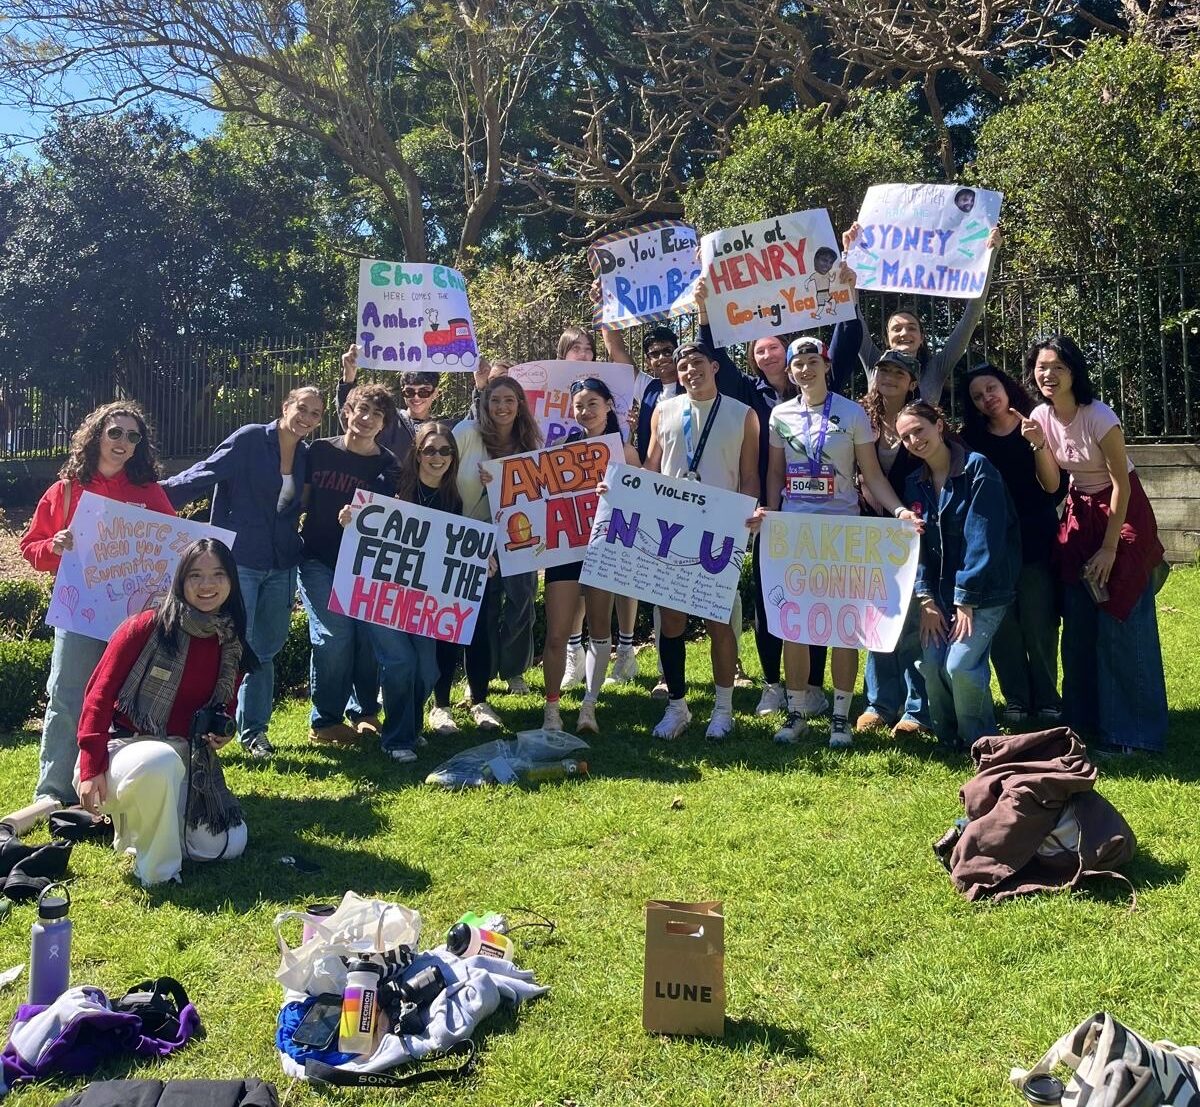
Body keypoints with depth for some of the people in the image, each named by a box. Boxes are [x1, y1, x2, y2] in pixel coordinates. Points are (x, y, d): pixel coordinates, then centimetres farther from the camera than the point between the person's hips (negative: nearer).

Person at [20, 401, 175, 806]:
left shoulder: (150, 493, 5)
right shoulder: (65, 490, 4)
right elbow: (31, 548, 8)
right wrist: (54, 547, -12)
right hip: (79, 610, 0)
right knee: (66, 699, -4)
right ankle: (53, 792, 4)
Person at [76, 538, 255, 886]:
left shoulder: (230, 643, 4)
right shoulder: (145, 628, -14)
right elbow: (99, 694, -15)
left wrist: (223, 732, -3)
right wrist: (92, 768, -23)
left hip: (188, 759, 6)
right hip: (124, 746, -6)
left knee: (227, 847, -1)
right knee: (162, 762, -42)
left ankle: (138, 822, 24)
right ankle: (158, 872, -16)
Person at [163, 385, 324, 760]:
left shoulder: (305, 457, 10)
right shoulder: (250, 439, -8)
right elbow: (205, 475, -14)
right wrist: (160, 494, -24)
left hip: (280, 567, 6)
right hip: (239, 560, -6)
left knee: (265, 649, 13)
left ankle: (253, 730, 24)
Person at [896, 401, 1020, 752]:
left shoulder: (977, 468, -13)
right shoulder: (915, 483, 7)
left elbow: (984, 539, -17)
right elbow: (916, 545, 4)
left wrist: (966, 601, -17)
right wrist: (926, 600, -7)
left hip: (985, 588, -5)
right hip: (941, 589, 5)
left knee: (960, 664, -18)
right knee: (930, 664, -9)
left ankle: (981, 744, 4)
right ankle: (950, 742, 14)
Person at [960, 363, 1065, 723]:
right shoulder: (972, 437, 6)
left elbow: (1056, 487, -8)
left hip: (1035, 541, -2)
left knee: (1039, 623, 0)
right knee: (1002, 624, 2)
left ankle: (1047, 699, 12)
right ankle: (1016, 698, 13)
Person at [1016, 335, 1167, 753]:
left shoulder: (1099, 417, -22)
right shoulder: (1041, 417, -4)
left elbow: (1121, 484, -16)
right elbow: (1051, 485, -1)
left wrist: (1109, 548, -16)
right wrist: (1038, 446, -18)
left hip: (1123, 511, -6)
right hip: (1079, 513, 6)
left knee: (1122, 622, -7)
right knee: (1078, 624, 6)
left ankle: (1133, 730, 2)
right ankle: (1084, 717, 18)